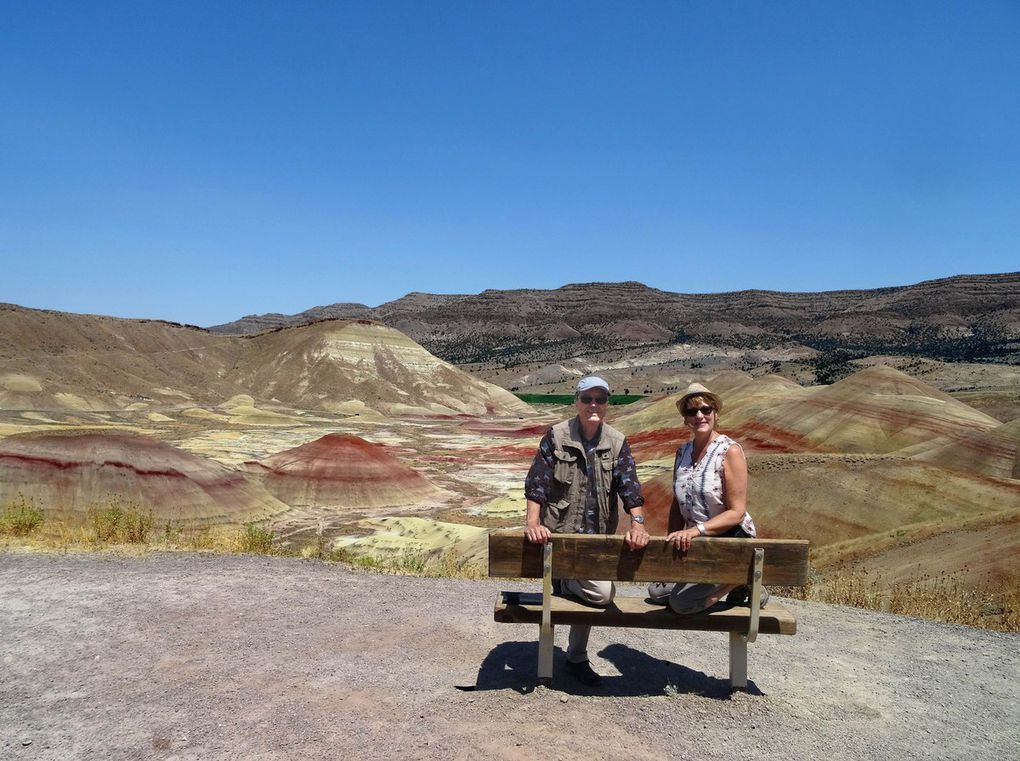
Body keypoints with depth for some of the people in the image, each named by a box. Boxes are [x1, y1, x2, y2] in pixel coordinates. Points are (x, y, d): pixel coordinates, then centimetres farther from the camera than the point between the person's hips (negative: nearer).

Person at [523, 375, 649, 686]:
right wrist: (533, 523, -24)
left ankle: (577, 659, 36)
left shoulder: (617, 442, 2)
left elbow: (630, 487, -5)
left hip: (599, 538, 5)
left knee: (590, 592, 16)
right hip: (561, 535, -5)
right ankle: (560, 583, 9)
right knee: (602, 592, -20)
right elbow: (537, 484, -10)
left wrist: (637, 525, -21)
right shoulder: (556, 437, -7)